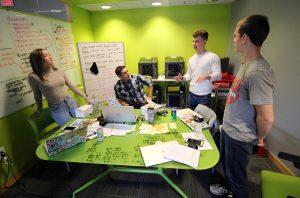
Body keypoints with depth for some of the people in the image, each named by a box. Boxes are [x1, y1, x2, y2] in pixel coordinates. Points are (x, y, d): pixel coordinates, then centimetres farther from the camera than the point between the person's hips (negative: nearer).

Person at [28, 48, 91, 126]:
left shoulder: (59, 71, 0)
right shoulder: (33, 77, -11)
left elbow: (71, 86, 8)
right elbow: (37, 96, 2)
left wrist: (85, 96, 9)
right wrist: (39, 109, 16)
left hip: (70, 102, 4)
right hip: (57, 109, -4)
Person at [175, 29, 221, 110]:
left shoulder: (213, 57, -8)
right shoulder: (191, 58, 11)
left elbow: (218, 75, -14)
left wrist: (207, 77, -33)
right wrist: (182, 78, -2)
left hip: (204, 96, -5)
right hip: (191, 94, 5)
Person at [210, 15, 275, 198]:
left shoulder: (257, 72, -29)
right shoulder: (247, 64, 3)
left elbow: (267, 118, -27)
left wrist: (259, 138, -11)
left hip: (239, 137, -9)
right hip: (228, 129, 9)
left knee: (236, 175, 16)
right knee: (227, 166, 30)